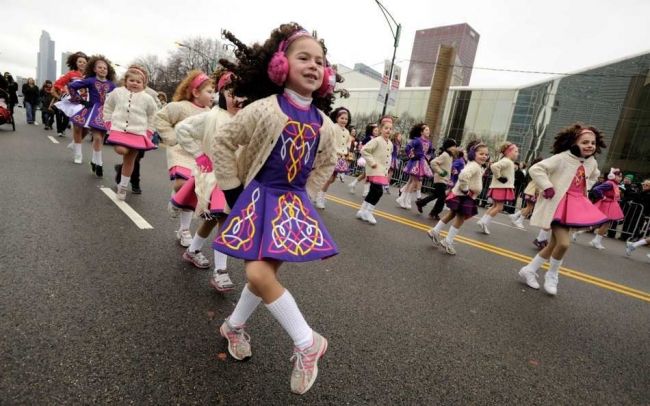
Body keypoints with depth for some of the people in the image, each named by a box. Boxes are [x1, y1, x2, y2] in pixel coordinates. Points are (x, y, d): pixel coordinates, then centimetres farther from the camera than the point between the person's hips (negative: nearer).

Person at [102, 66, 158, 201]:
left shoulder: (147, 98, 1)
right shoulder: (117, 92, 3)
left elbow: (152, 116, 13)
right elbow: (108, 107, 17)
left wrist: (149, 131, 9)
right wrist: (109, 122, 10)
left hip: (138, 133, 0)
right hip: (119, 129, 0)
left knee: (129, 160, 5)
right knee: (121, 150, -30)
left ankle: (123, 186, 18)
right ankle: (124, 163, 9)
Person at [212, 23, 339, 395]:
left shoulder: (325, 125, 1)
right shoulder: (264, 109, -11)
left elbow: (326, 165, 17)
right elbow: (224, 143, -4)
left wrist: (304, 197, 10)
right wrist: (233, 190, -4)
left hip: (294, 204, 3)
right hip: (259, 198, -3)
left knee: (264, 273, 5)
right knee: (260, 274, -12)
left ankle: (234, 326, 34)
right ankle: (308, 342, 6)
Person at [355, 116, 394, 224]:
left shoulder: (390, 144, 12)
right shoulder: (376, 140, -13)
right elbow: (364, 150, -17)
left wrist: (387, 166, 15)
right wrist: (372, 162, -19)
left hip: (383, 171, 8)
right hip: (375, 170, -8)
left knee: (373, 192, 11)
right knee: (378, 192, -14)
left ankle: (363, 211, 23)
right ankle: (367, 212, 1)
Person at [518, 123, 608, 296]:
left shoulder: (592, 162, 7)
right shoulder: (562, 158, -15)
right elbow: (535, 169, -23)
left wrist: (584, 191, 15)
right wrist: (547, 187, -25)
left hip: (575, 206, 8)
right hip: (557, 204, -8)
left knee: (554, 244, 10)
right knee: (564, 243, -17)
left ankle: (529, 270, 24)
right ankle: (552, 275, 9)